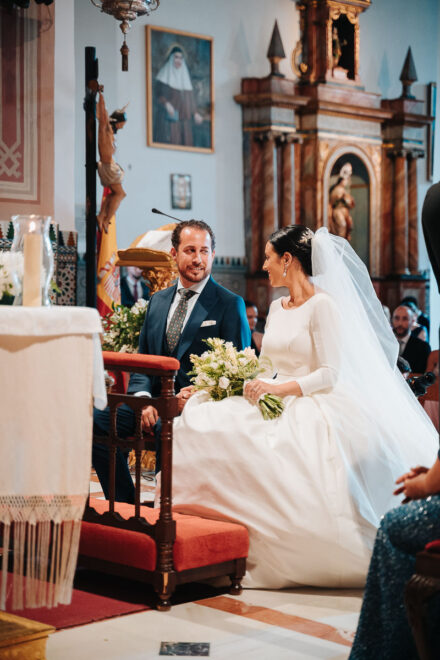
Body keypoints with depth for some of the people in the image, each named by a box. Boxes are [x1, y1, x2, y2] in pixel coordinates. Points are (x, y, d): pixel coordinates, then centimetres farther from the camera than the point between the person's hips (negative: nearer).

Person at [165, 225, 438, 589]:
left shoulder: (323, 305, -6)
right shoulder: (277, 308, 18)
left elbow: (331, 374, -13)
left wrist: (278, 388, -21)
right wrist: (251, 383, 0)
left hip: (313, 411, -8)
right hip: (276, 407, 8)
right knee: (202, 421, -15)